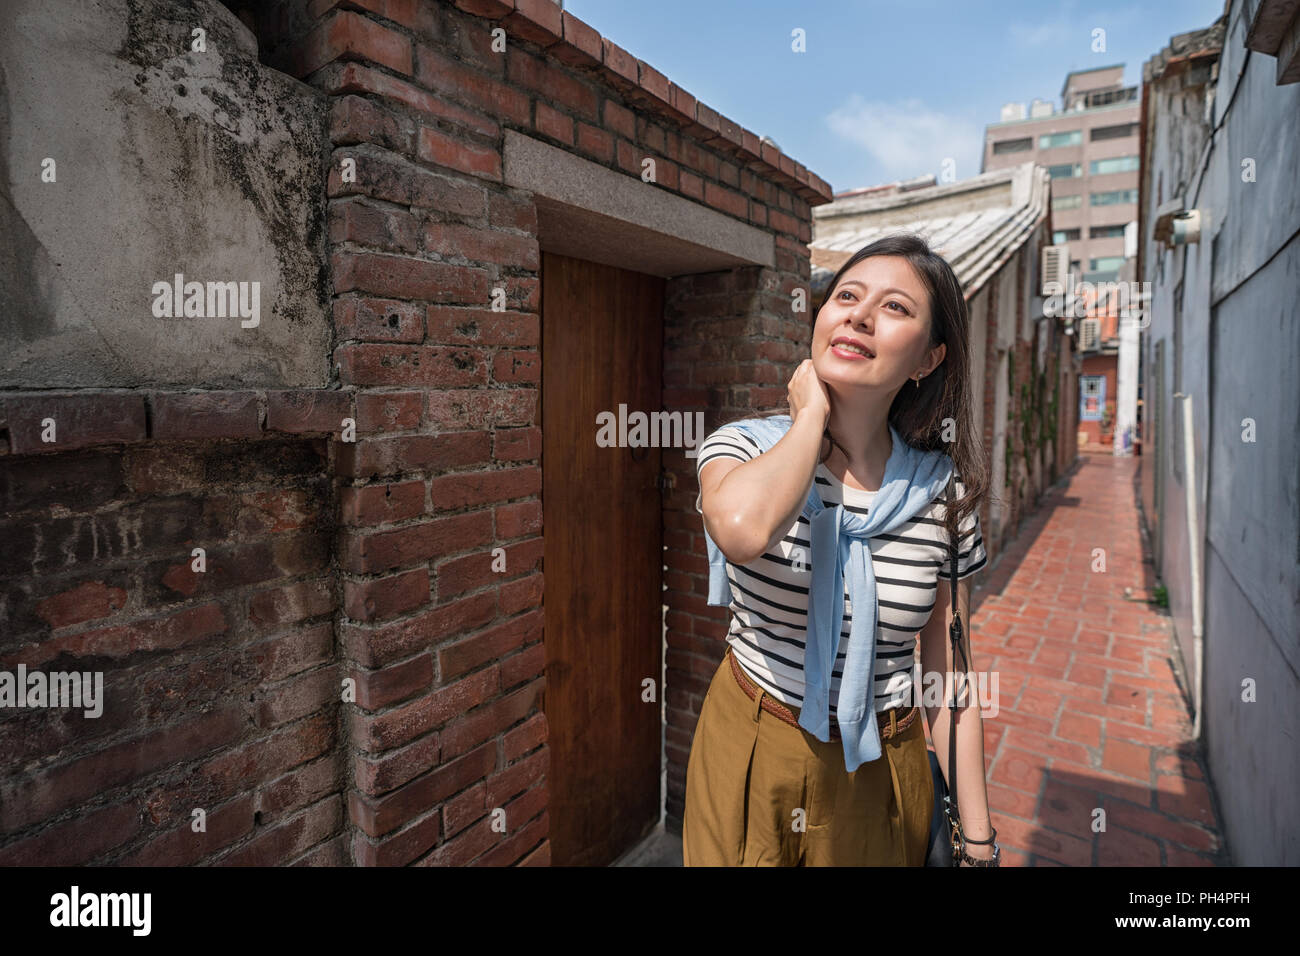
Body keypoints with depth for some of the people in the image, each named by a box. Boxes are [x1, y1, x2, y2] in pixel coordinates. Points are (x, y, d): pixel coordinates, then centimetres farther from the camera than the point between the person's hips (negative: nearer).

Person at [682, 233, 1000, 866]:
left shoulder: (944, 491, -8)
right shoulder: (745, 446, -13)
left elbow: (948, 681, -2)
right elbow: (742, 527, -40)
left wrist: (977, 841, 2)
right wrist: (812, 417, -23)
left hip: (882, 777, 2)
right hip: (752, 761, -1)